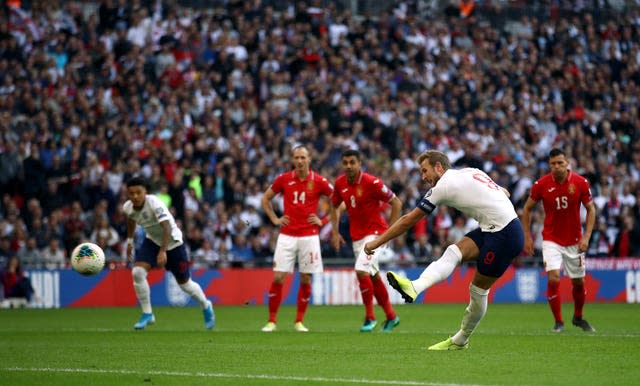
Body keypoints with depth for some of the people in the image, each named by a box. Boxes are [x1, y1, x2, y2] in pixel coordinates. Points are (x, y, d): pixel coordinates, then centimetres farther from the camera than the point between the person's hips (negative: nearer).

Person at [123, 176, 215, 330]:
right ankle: (147, 314, -5)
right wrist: (129, 240, 17)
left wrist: (163, 251, -50)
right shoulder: (128, 207, -13)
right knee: (137, 272, -19)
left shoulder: (154, 204, -33)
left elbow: (166, 227, -42)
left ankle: (206, 307, 38)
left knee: (184, 283, 8)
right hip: (152, 241, 5)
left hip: (173, 242, -5)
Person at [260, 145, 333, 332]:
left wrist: (323, 221, 0)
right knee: (278, 278, -6)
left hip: (309, 236, 0)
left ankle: (299, 322, 13)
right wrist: (275, 219, 6)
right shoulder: (284, 179, 2)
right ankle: (271, 321, 2)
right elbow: (265, 199, 16)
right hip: (287, 236, 0)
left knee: (305, 280, 2)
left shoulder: (318, 181, -1)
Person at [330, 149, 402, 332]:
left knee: (361, 270, -21)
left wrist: (390, 231, -13)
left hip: (375, 231, -7)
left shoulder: (372, 183, -18)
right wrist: (335, 232, 9)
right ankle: (391, 316, 27)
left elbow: (396, 203, -11)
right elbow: (334, 206, 17)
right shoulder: (340, 183, -1)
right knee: (373, 276, 13)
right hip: (356, 235, 7)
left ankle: (370, 317, -9)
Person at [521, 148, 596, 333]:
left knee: (579, 282, 10)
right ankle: (558, 322, -3)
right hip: (551, 240, -1)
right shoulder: (541, 184, -11)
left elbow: (591, 209, 0)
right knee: (553, 279, -17)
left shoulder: (580, 183, -10)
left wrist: (586, 237, -9)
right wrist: (527, 237, 0)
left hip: (574, 240, 1)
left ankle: (578, 317, 35)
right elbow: (527, 208, 3)